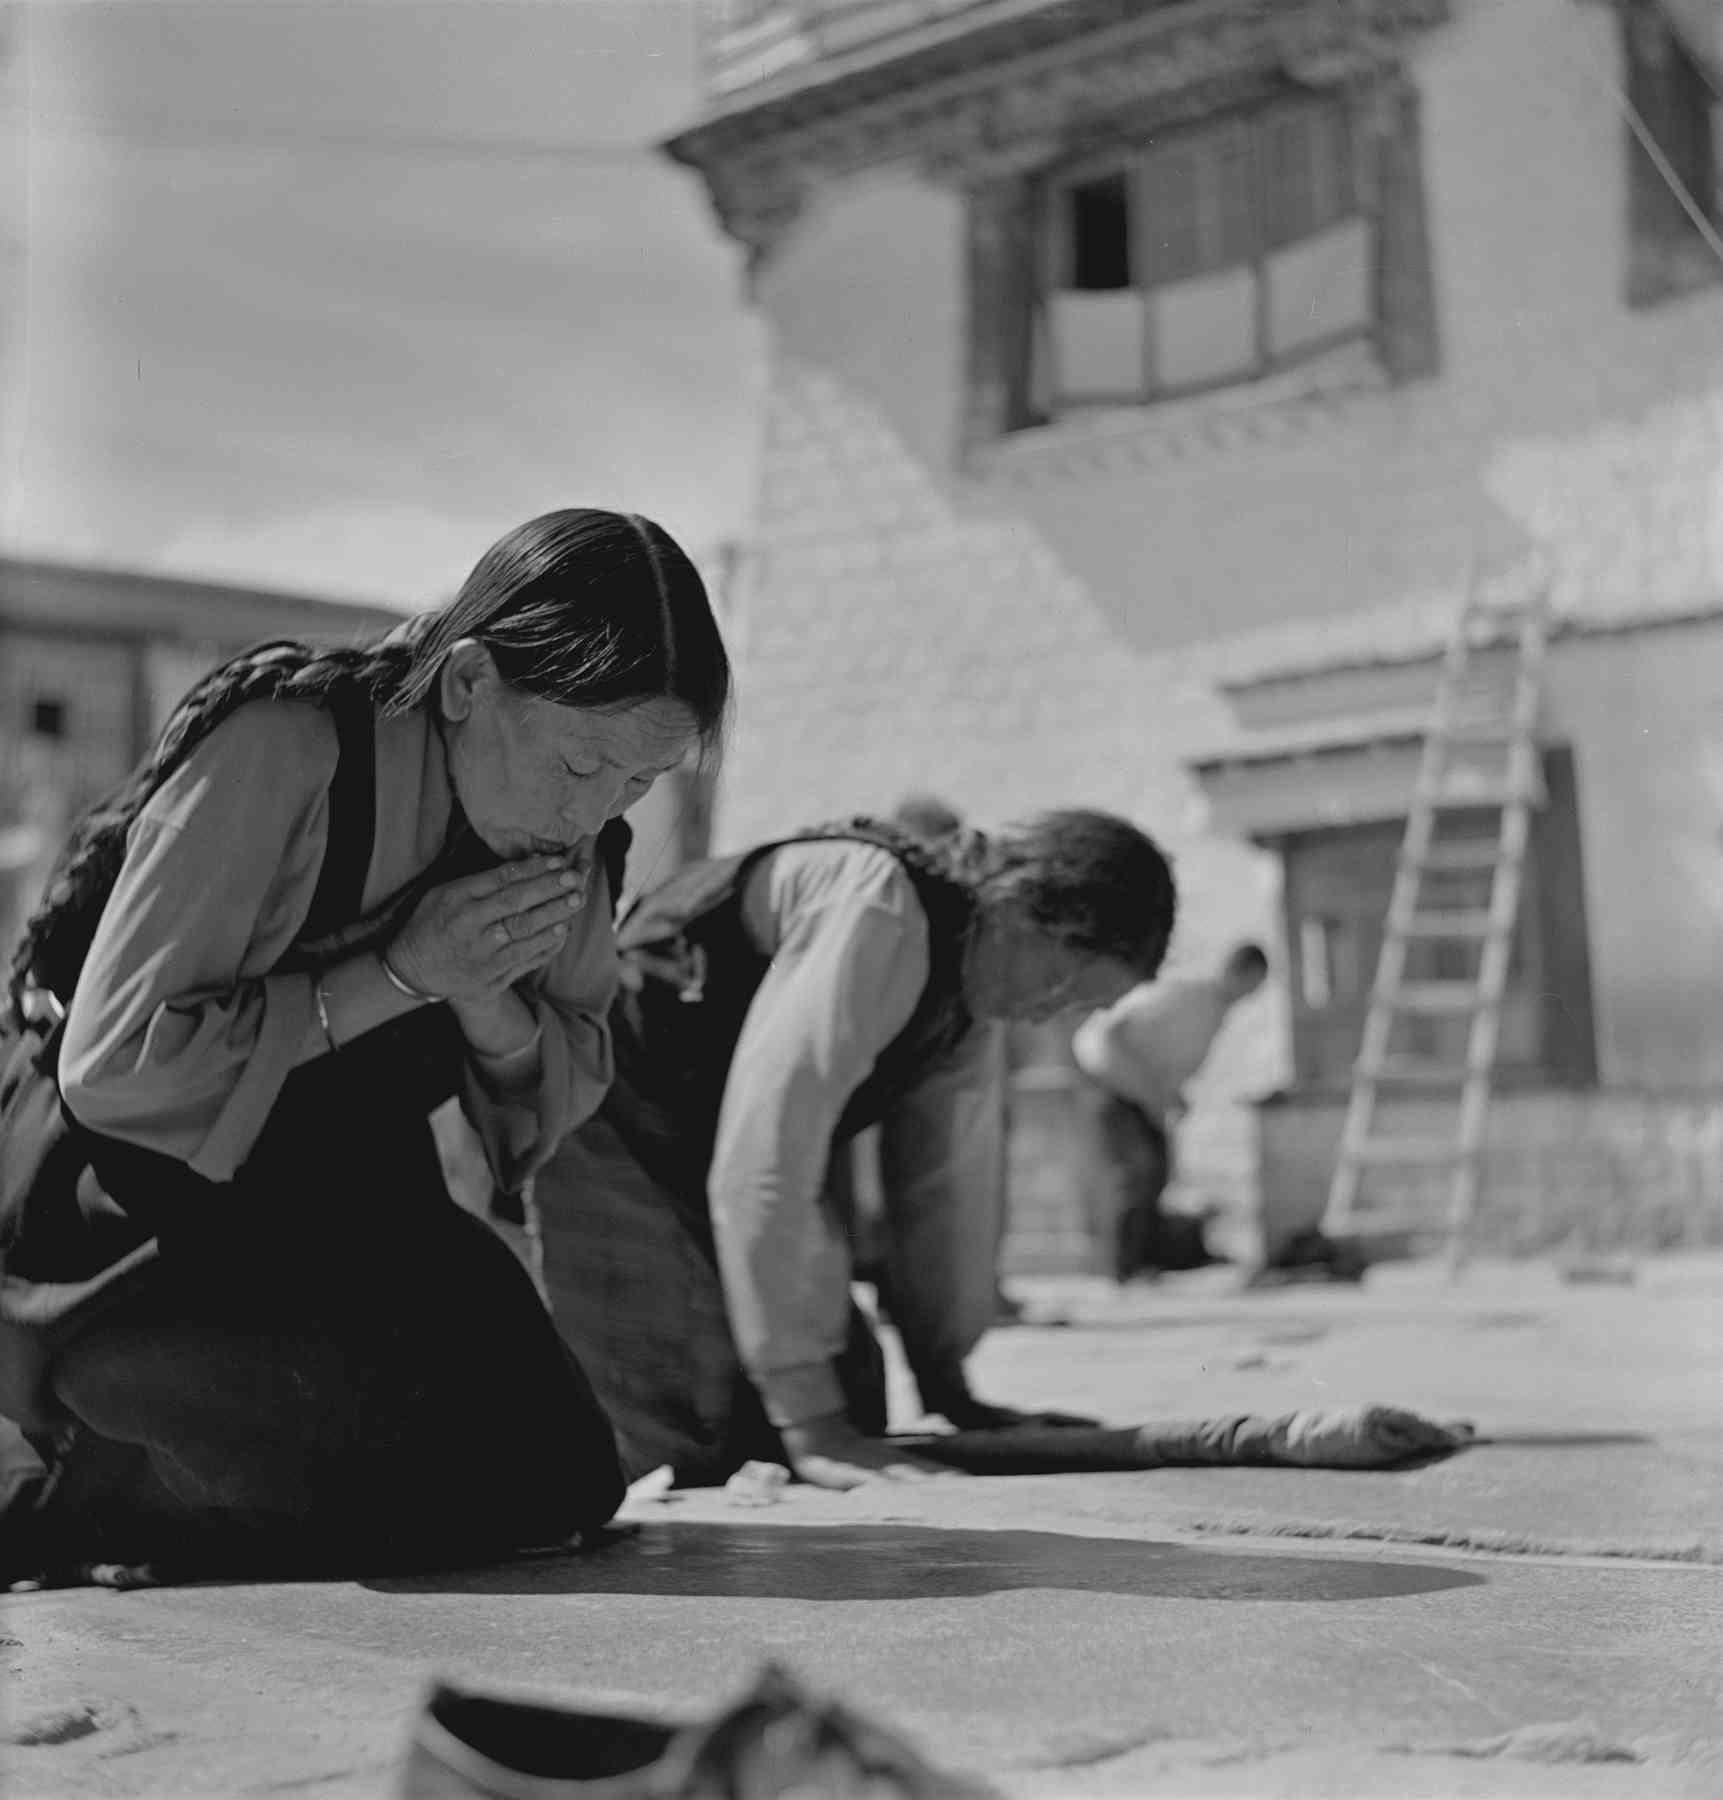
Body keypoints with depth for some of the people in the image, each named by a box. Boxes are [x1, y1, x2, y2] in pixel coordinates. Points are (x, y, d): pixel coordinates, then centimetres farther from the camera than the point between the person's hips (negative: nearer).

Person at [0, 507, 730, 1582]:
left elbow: (568, 1093, 3)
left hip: (330, 1217, 7)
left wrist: (485, 999, -20)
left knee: (558, 1482, -5)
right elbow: (114, 1068, -25)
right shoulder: (282, 751, -24)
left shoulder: (569, 832, -5)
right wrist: (398, 975, -27)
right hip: (124, 1199, -7)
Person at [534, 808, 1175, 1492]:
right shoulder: (875, 907, -28)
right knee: (697, 1445, -18)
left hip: (692, 1163, 9)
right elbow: (760, 1163, -32)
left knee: (854, 1404, 3)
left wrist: (948, 1387, 11)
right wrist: (808, 1423, -29)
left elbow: (944, 1180, 9)